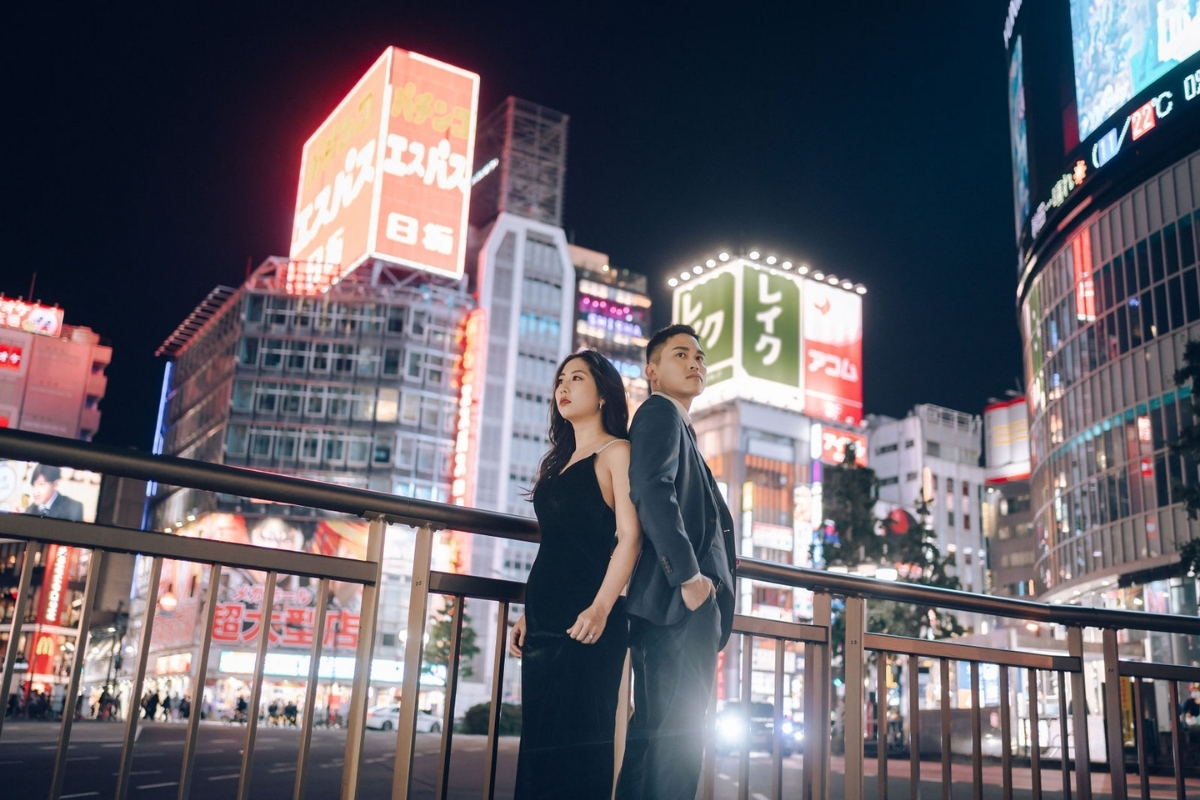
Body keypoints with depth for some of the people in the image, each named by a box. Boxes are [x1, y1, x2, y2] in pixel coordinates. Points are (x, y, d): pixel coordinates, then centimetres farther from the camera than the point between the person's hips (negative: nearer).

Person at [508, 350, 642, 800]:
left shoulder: (616, 452, 0)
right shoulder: (558, 462, 22)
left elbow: (630, 537, -11)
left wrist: (601, 608, -22)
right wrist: (528, 613, 15)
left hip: (584, 617, -8)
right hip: (546, 618, 8)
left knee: (577, 737, -7)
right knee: (540, 735, 8)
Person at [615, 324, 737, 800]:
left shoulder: (680, 427, 28)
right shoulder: (660, 412, -1)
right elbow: (651, 490, -18)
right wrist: (688, 575, -22)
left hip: (679, 601, 10)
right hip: (683, 600, -10)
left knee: (656, 731, 11)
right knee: (677, 732, -11)